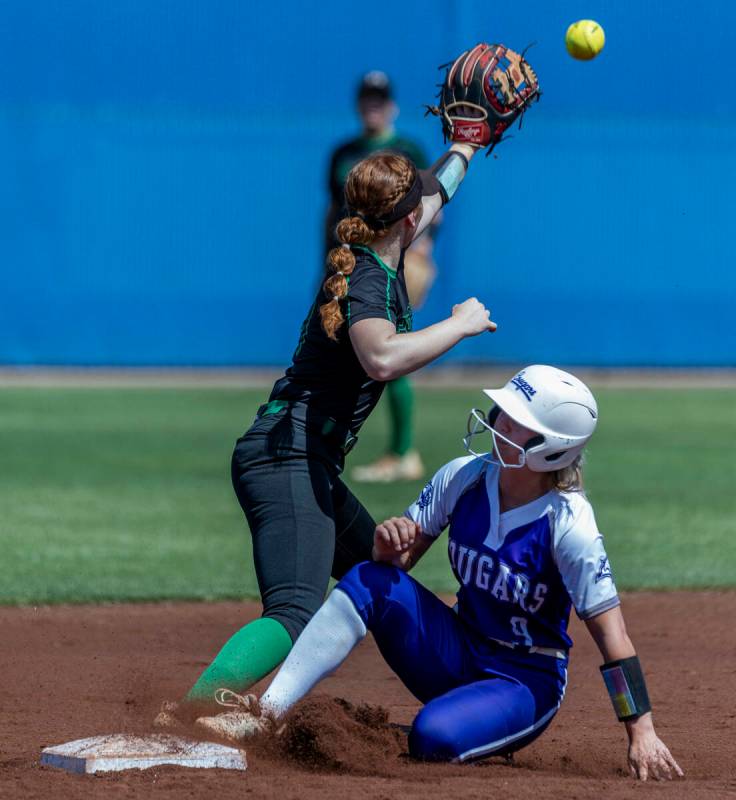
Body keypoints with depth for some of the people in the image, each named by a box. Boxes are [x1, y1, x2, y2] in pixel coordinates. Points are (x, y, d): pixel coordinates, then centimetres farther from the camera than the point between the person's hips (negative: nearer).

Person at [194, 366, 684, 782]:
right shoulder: (465, 477, -7)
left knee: (435, 737, -34)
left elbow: (612, 634, -24)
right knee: (369, 581, -19)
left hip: (528, 682, -5)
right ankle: (264, 717, -23)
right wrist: (389, 545, -23)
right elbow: (399, 558, 2)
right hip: (459, 655, 5)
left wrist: (642, 734, -29)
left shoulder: (568, 523, -22)